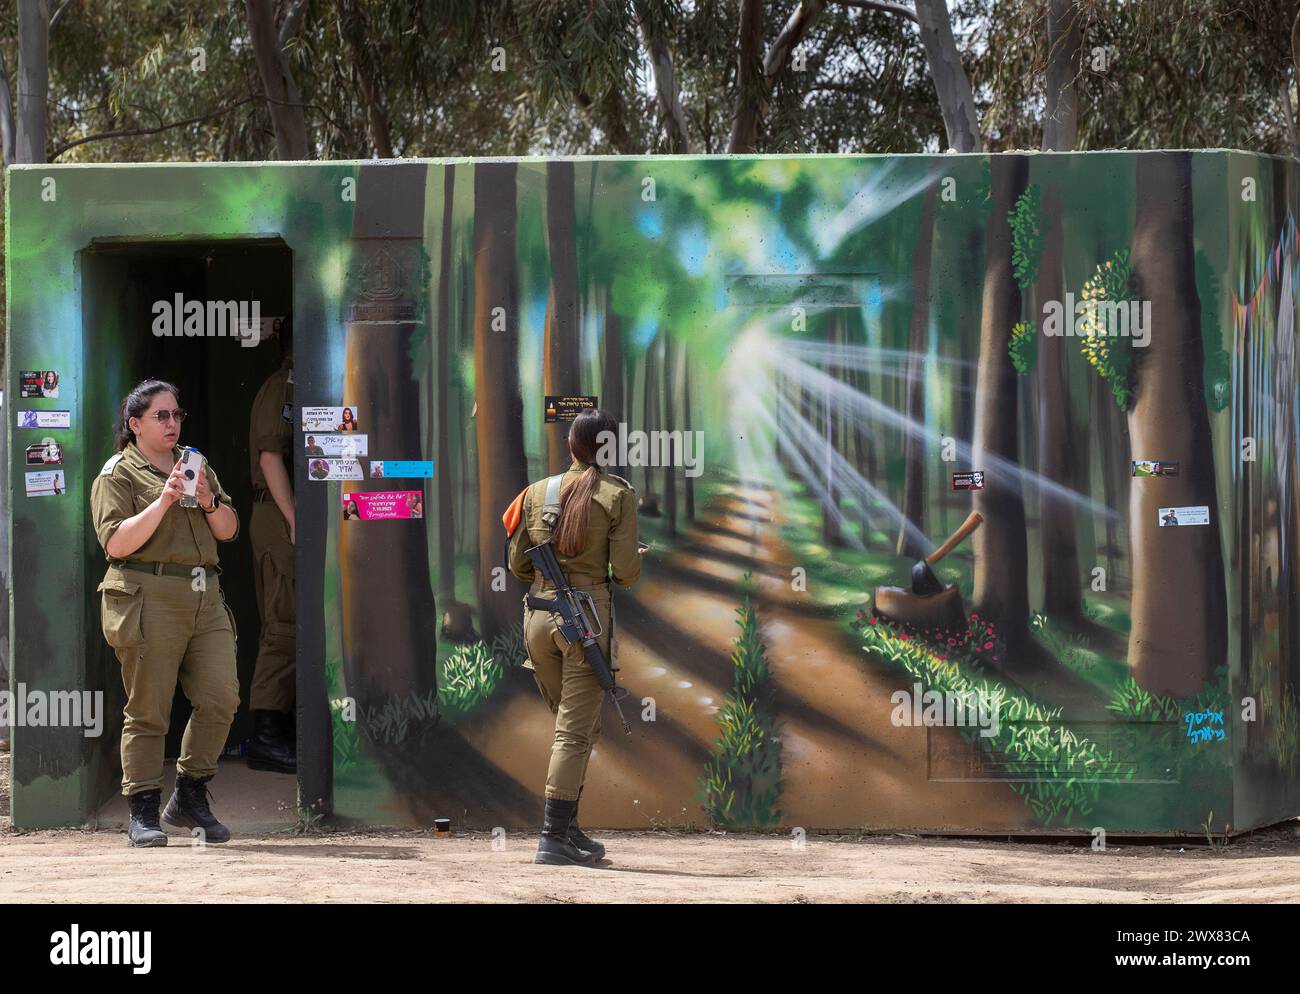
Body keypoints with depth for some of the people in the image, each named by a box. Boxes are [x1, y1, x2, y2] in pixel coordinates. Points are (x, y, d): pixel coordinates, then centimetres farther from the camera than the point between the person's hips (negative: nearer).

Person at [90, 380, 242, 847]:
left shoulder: (195, 465, 21)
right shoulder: (118, 474, 2)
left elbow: (228, 531, 17)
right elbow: (116, 543, -10)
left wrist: (208, 500, -3)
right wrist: (164, 500, -16)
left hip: (204, 594, 6)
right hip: (149, 600, -6)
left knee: (221, 698, -4)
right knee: (148, 711, -5)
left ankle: (190, 797, 11)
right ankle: (142, 814, 1)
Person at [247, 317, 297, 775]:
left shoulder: (289, 389, 21)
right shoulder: (281, 389, -9)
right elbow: (270, 457, -18)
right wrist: (294, 520, -21)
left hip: (282, 518, 10)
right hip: (279, 516, -10)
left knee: (282, 625, 11)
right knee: (286, 625, -12)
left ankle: (277, 731, 16)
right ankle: (266, 738, -13)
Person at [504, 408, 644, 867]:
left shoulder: (537, 493, 8)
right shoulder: (618, 495, -4)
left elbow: (517, 563, 11)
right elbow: (625, 571, -9)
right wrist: (635, 560, 13)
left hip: (538, 613, 5)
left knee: (574, 724, 19)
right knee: (576, 730, -3)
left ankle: (567, 827, 19)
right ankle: (553, 838, -8)